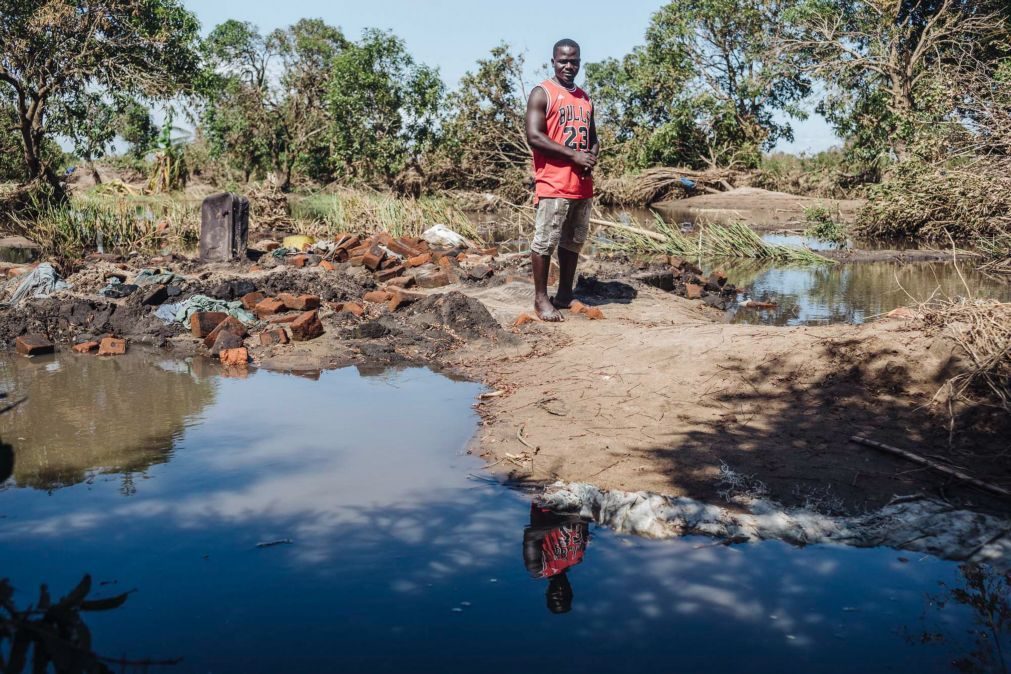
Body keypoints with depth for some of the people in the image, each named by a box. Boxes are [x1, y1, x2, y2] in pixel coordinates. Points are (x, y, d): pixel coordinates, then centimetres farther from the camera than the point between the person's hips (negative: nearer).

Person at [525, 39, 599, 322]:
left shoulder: (585, 98, 19)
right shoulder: (542, 94, -3)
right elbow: (534, 136, -13)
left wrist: (592, 155, 0)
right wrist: (573, 155, -16)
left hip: (583, 184, 7)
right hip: (553, 183, -7)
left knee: (573, 242, 11)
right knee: (545, 241, -6)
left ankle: (565, 294, 21)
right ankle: (541, 298, 2)